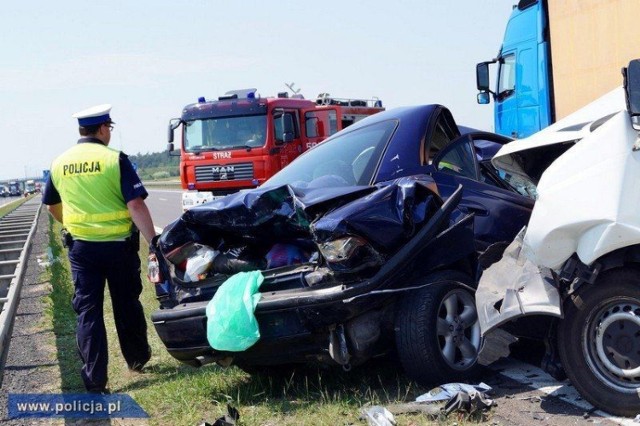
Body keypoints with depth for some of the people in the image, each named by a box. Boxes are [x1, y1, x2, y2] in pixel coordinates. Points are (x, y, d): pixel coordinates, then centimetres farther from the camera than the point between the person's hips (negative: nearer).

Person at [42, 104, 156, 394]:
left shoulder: (60, 163, 4)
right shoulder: (115, 160, -11)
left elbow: (52, 206, 17)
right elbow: (136, 205, -19)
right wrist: (154, 242, -18)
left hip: (81, 247, 3)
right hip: (119, 245, -2)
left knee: (88, 311, 7)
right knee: (127, 305, 16)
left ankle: (94, 380, 4)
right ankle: (137, 359, 33)